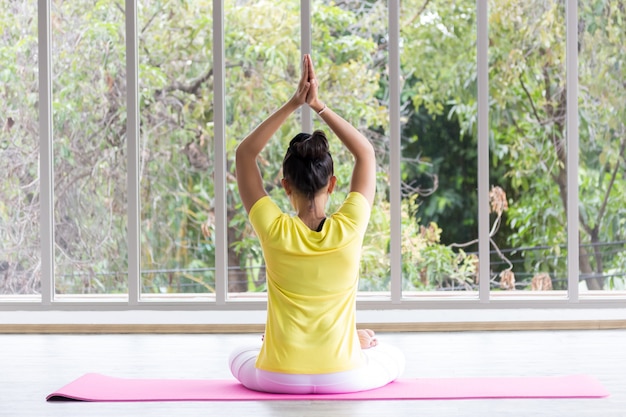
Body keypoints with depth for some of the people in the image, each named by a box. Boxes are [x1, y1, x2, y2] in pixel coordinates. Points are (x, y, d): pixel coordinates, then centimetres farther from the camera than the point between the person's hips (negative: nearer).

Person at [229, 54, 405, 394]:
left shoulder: (274, 231, -14)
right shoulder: (349, 229, -14)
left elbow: (244, 153, -1)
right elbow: (366, 153, 2)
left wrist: (293, 103, -5)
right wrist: (318, 105, -1)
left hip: (280, 378, 0)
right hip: (343, 377, 0)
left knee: (239, 358, 36)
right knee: (393, 356, 33)